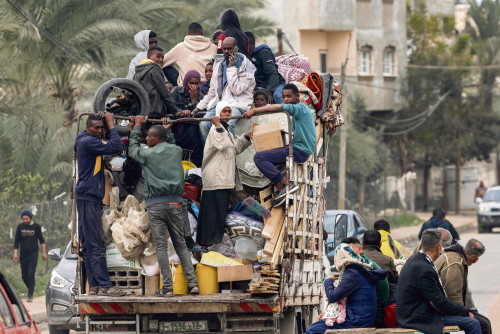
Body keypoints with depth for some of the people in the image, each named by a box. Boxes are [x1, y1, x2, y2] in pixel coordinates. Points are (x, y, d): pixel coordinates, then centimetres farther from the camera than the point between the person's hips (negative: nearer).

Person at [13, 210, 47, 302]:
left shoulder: (36, 227, 0)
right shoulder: (20, 227, 3)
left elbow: (42, 240, 10)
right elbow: (16, 241, 7)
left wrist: (44, 253, 9)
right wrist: (15, 253, -1)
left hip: (33, 254, -3)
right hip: (23, 255, 3)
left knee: (31, 274, -11)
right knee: (24, 276, 6)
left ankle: (30, 295, -7)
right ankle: (31, 289, 29)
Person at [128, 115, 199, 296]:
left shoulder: (148, 154, -5)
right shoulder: (176, 151, 5)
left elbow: (133, 149, 17)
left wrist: (137, 126, 26)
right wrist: (168, 130, 42)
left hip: (156, 205, -3)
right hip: (175, 203, 3)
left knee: (161, 246, -2)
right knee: (181, 244, 9)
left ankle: (168, 287, -6)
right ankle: (193, 283, 1)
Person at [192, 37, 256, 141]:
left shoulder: (246, 67, -1)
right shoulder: (219, 66, 20)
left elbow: (237, 90, -13)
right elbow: (212, 92, 25)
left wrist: (231, 68, -10)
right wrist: (199, 107, 15)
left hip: (237, 104, -5)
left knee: (228, 124, -37)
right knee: (204, 125, -24)